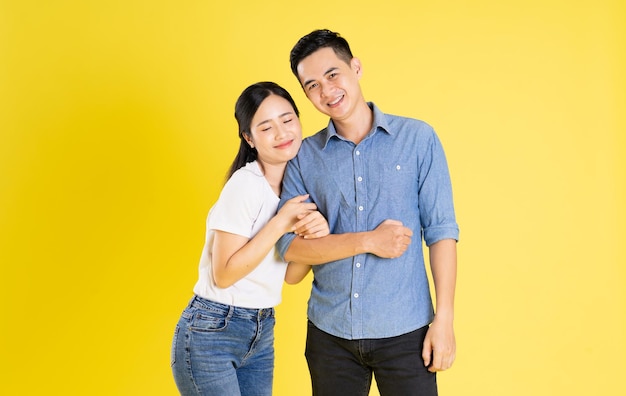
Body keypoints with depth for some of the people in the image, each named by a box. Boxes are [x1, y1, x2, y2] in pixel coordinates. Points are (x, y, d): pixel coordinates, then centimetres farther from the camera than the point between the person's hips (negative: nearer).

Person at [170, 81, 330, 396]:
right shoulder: (246, 184, -18)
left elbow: (291, 276, 5)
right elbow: (224, 274, -19)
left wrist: (313, 233, -14)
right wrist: (280, 224, -22)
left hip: (262, 334, 7)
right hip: (211, 333, -7)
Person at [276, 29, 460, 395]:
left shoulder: (418, 139, -2)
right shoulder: (304, 156, 3)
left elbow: (441, 231, -3)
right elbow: (289, 245, -4)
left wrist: (444, 320, -8)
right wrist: (369, 241, -15)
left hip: (405, 332, -2)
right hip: (329, 332, 2)